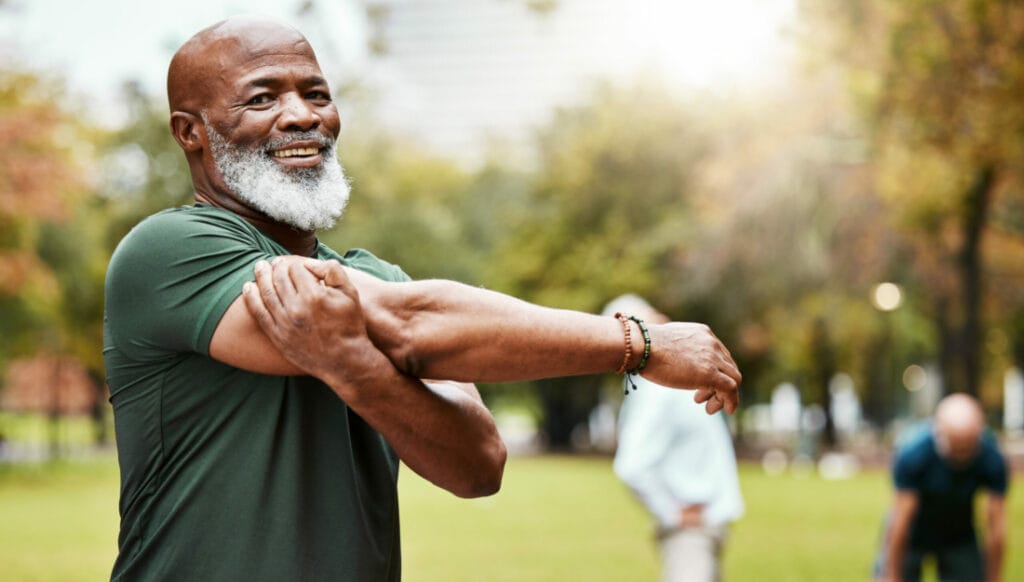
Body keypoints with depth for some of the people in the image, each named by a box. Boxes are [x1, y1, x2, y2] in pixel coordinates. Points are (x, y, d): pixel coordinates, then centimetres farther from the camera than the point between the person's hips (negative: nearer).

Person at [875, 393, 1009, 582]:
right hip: (914, 535, -2)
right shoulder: (912, 453, -31)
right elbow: (901, 522, -26)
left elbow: (996, 526, -19)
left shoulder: (992, 459, -26)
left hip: (959, 536, 2)